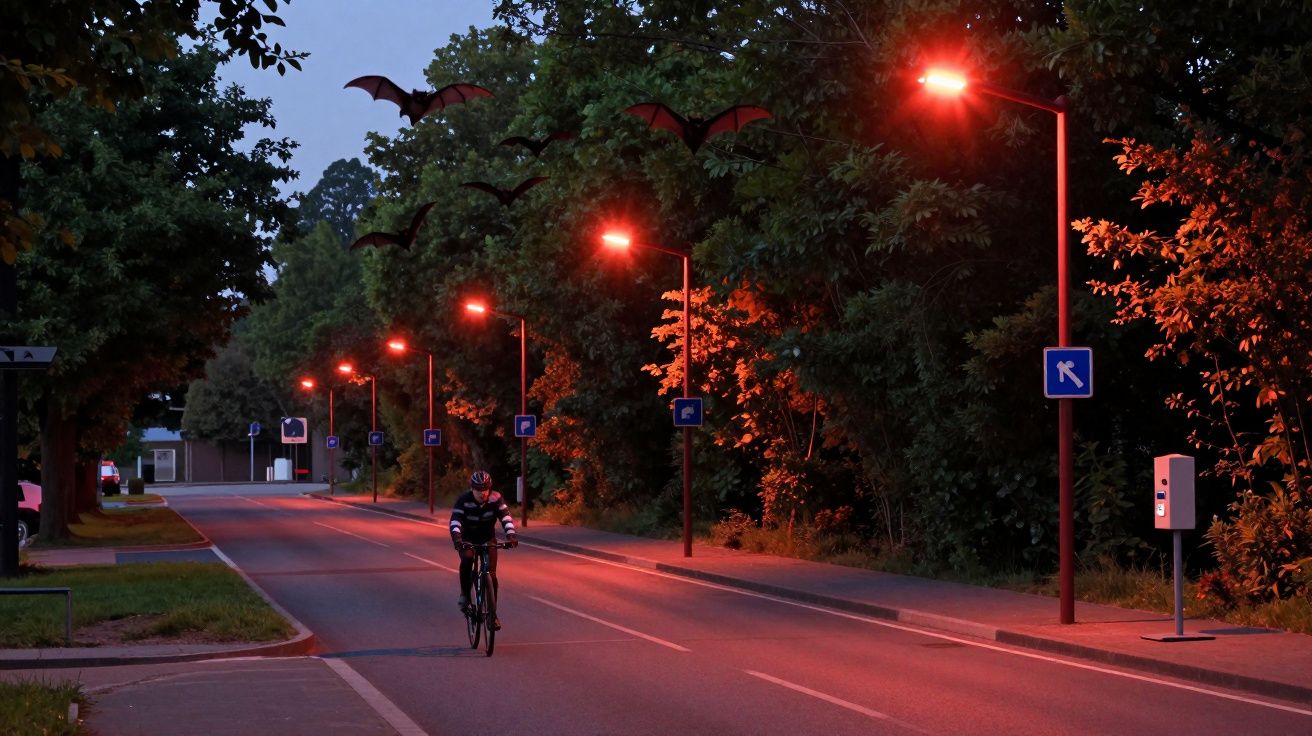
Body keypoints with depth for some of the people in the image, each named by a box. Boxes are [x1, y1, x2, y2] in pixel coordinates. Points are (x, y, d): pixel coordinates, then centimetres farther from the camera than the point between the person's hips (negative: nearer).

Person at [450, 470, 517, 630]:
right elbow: (455, 520, -35)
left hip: (488, 539, 1)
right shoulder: (464, 500, -24)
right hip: (468, 538, -1)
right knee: (467, 559, -33)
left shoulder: (495, 498, -20)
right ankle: (465, 594, -13)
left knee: (491, 574, -9)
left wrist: (511, 534, -48)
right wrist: (456, 537, -54)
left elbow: (505, 516, -31)